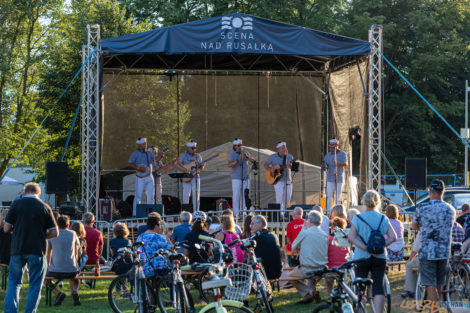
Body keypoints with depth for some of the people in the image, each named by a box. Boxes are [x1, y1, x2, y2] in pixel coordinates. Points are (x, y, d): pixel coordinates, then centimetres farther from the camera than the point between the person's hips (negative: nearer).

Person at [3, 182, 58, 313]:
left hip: (17, 249, 1)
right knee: (35, 285, 7)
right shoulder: (45, 207, 0)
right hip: (37, 251, -1)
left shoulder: (16, 204, 0)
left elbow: (6, 228, 0)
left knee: (14, 282, 12)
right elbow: (54, 232, 0)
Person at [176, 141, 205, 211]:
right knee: (186, 195, -3)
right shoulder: (183, 156, 3)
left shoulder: (198, 156, 12)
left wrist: (202, 166, -8)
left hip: (195, 177, 2)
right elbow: (177, 165, -8)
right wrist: (185, 170, -20)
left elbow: (201, 168, 15)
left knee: (196, 195, -5)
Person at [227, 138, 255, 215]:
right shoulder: (232, 154, -4)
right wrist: (238, 160, -26)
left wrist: (247, 156, -19)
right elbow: (229, 165, -15)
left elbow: (253, 161, -1)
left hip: (245, 178, 4)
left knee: (244, 196, 4)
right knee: (236, 196, -8)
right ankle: (236, 214, -8)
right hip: (236, 178, -4)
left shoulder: (245, 152, 9)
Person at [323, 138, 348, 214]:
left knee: (338, 196, -1)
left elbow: (346, 164, -8)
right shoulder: (328, 155, 12)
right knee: (329, 196, -6)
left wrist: (337, 163, -23)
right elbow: (325, 165, 11)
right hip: (330, 178, 2)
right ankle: (328, 211, -5)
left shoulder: (342, 154, 4)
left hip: (339, 178, -2)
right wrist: (325, 165, -14)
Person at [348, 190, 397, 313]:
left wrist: (365, 248, -16)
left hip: (362, 257, -1)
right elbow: (393, 237, -4)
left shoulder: (358, 218, -3)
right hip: (380, 257, 1)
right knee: (378, 287, -1)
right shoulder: (383, 219, 3)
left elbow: (351, 237, -14)